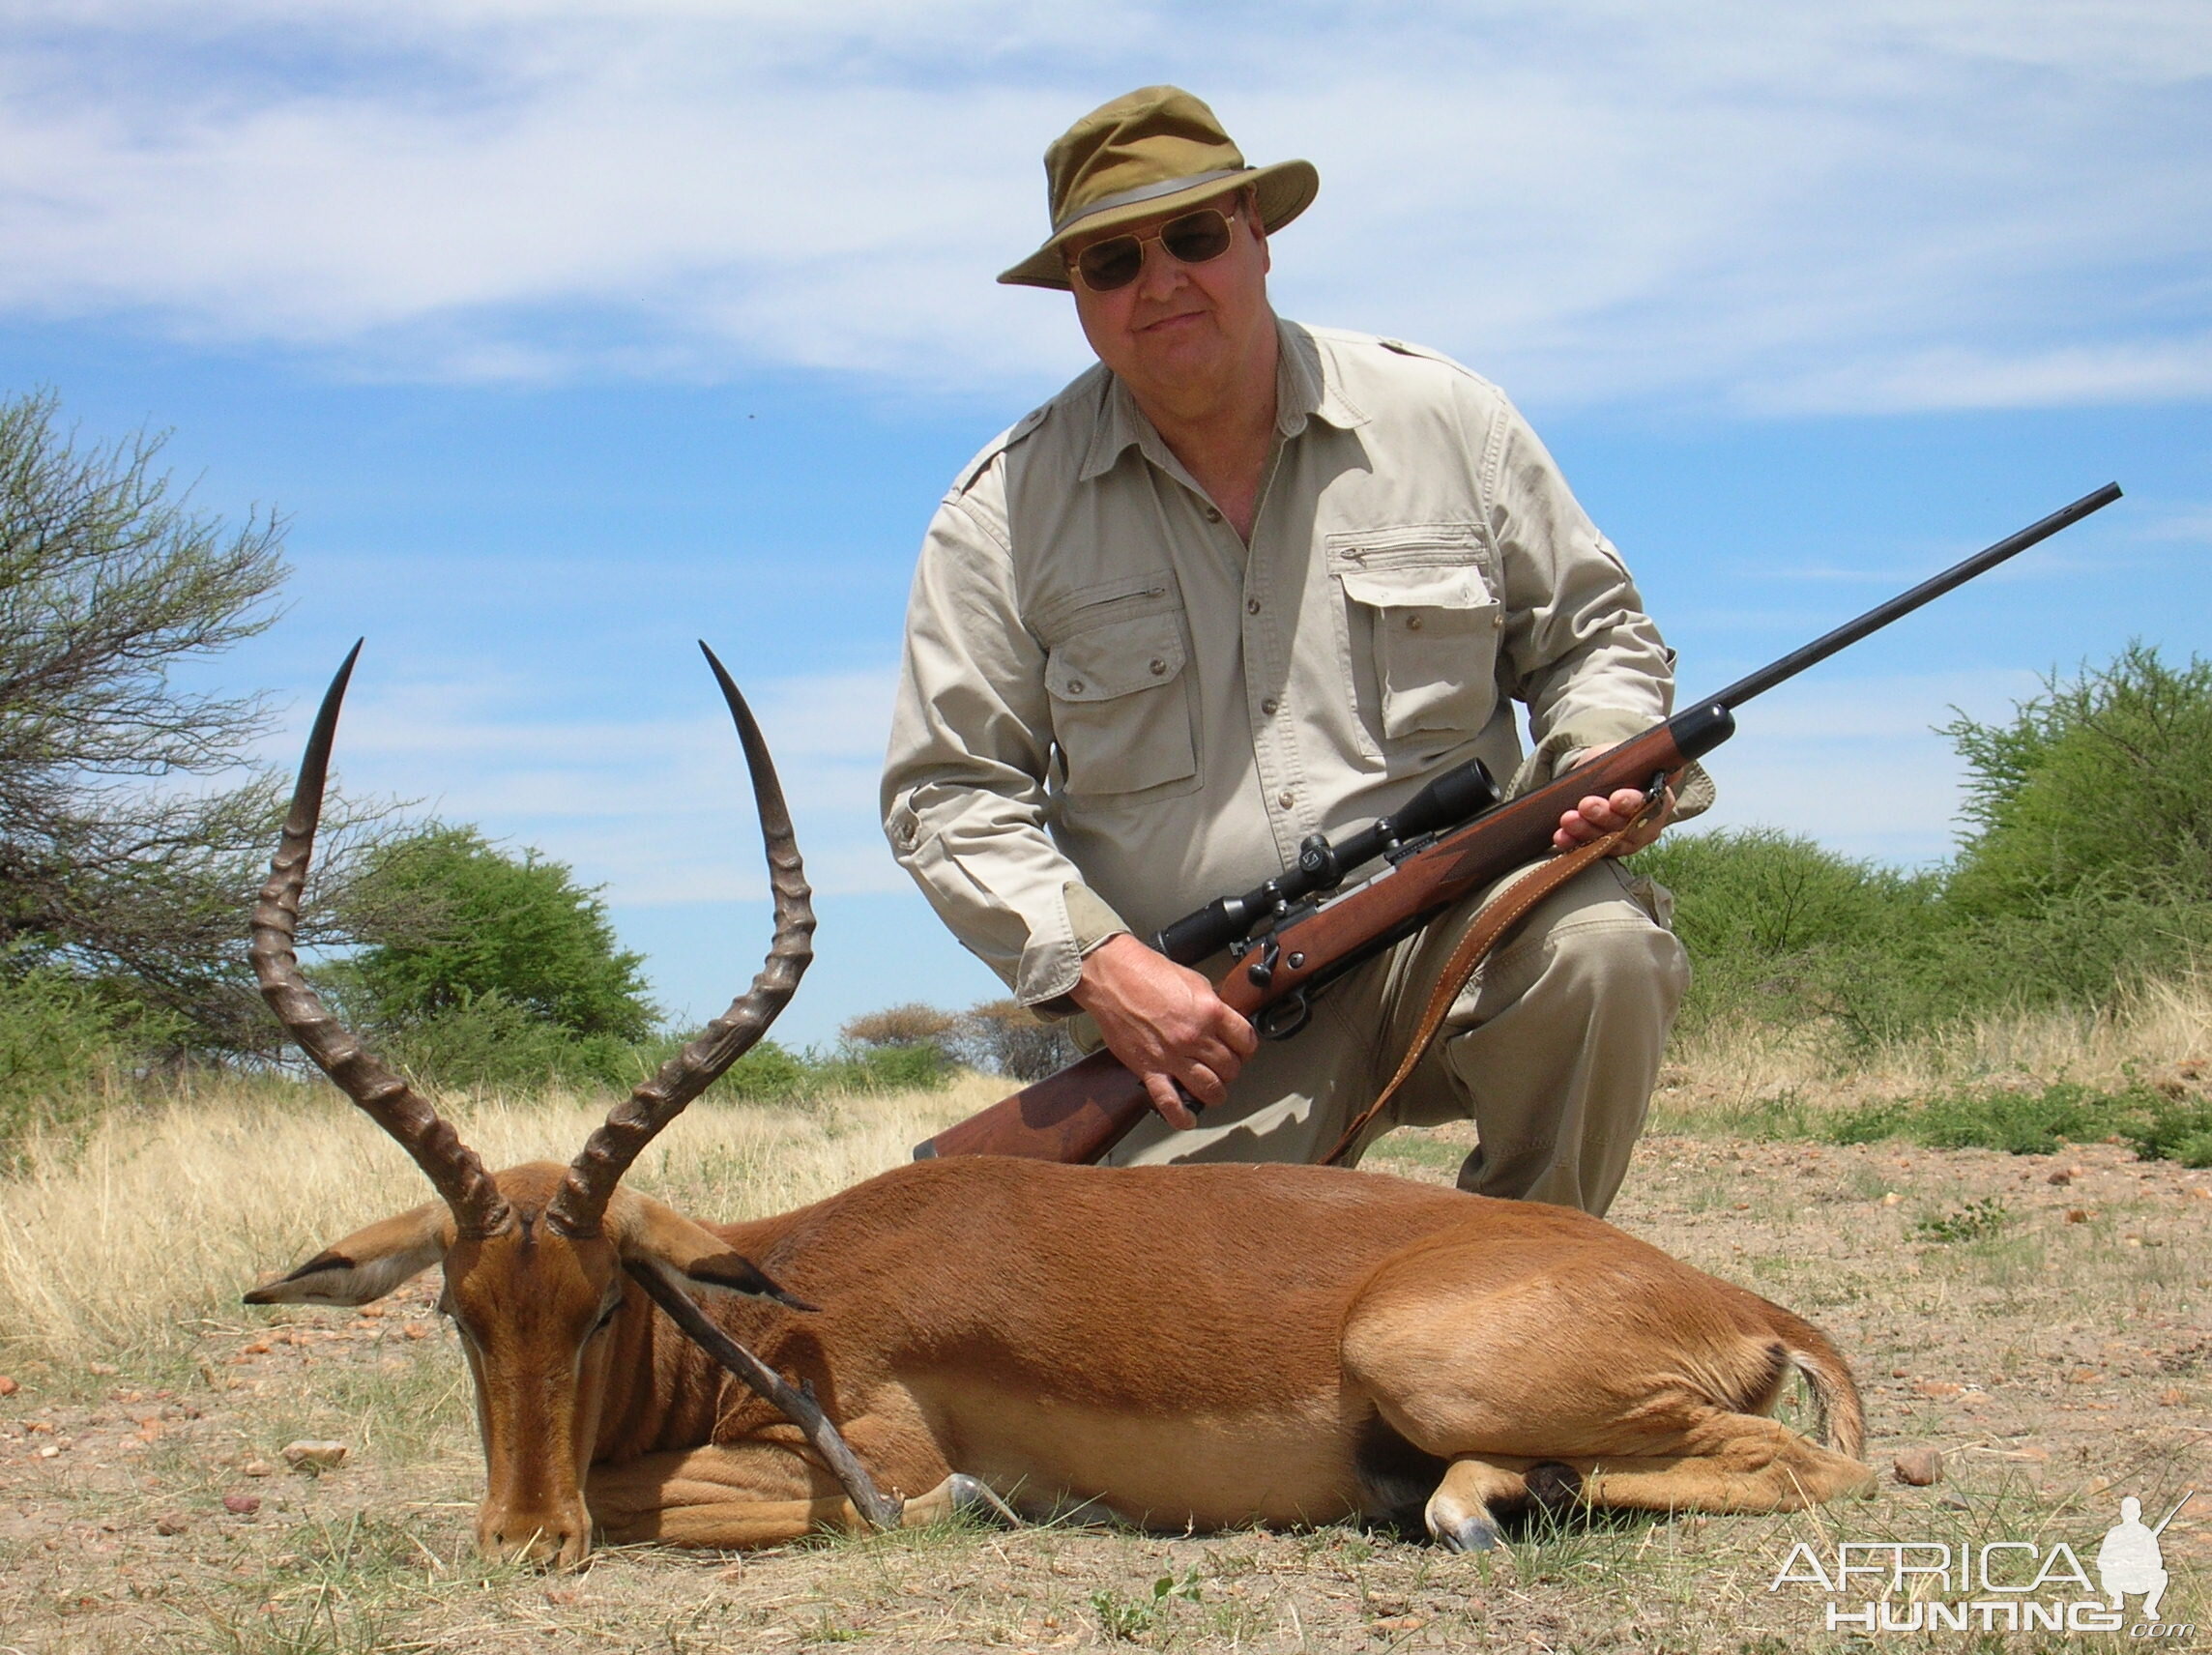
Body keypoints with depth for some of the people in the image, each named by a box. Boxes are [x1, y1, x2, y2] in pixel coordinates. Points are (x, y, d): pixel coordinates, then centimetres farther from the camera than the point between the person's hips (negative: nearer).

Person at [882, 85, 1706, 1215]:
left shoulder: (1442, 419, 6)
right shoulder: (1007, 512, 2)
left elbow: (1595, 635, 15)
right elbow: (947, 792, 1)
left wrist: (1603, 760, -8)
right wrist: (1097, 966, -13)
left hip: (1451, 947, 2)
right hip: (1199, 1018, -1)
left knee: (1597, 944, -31)